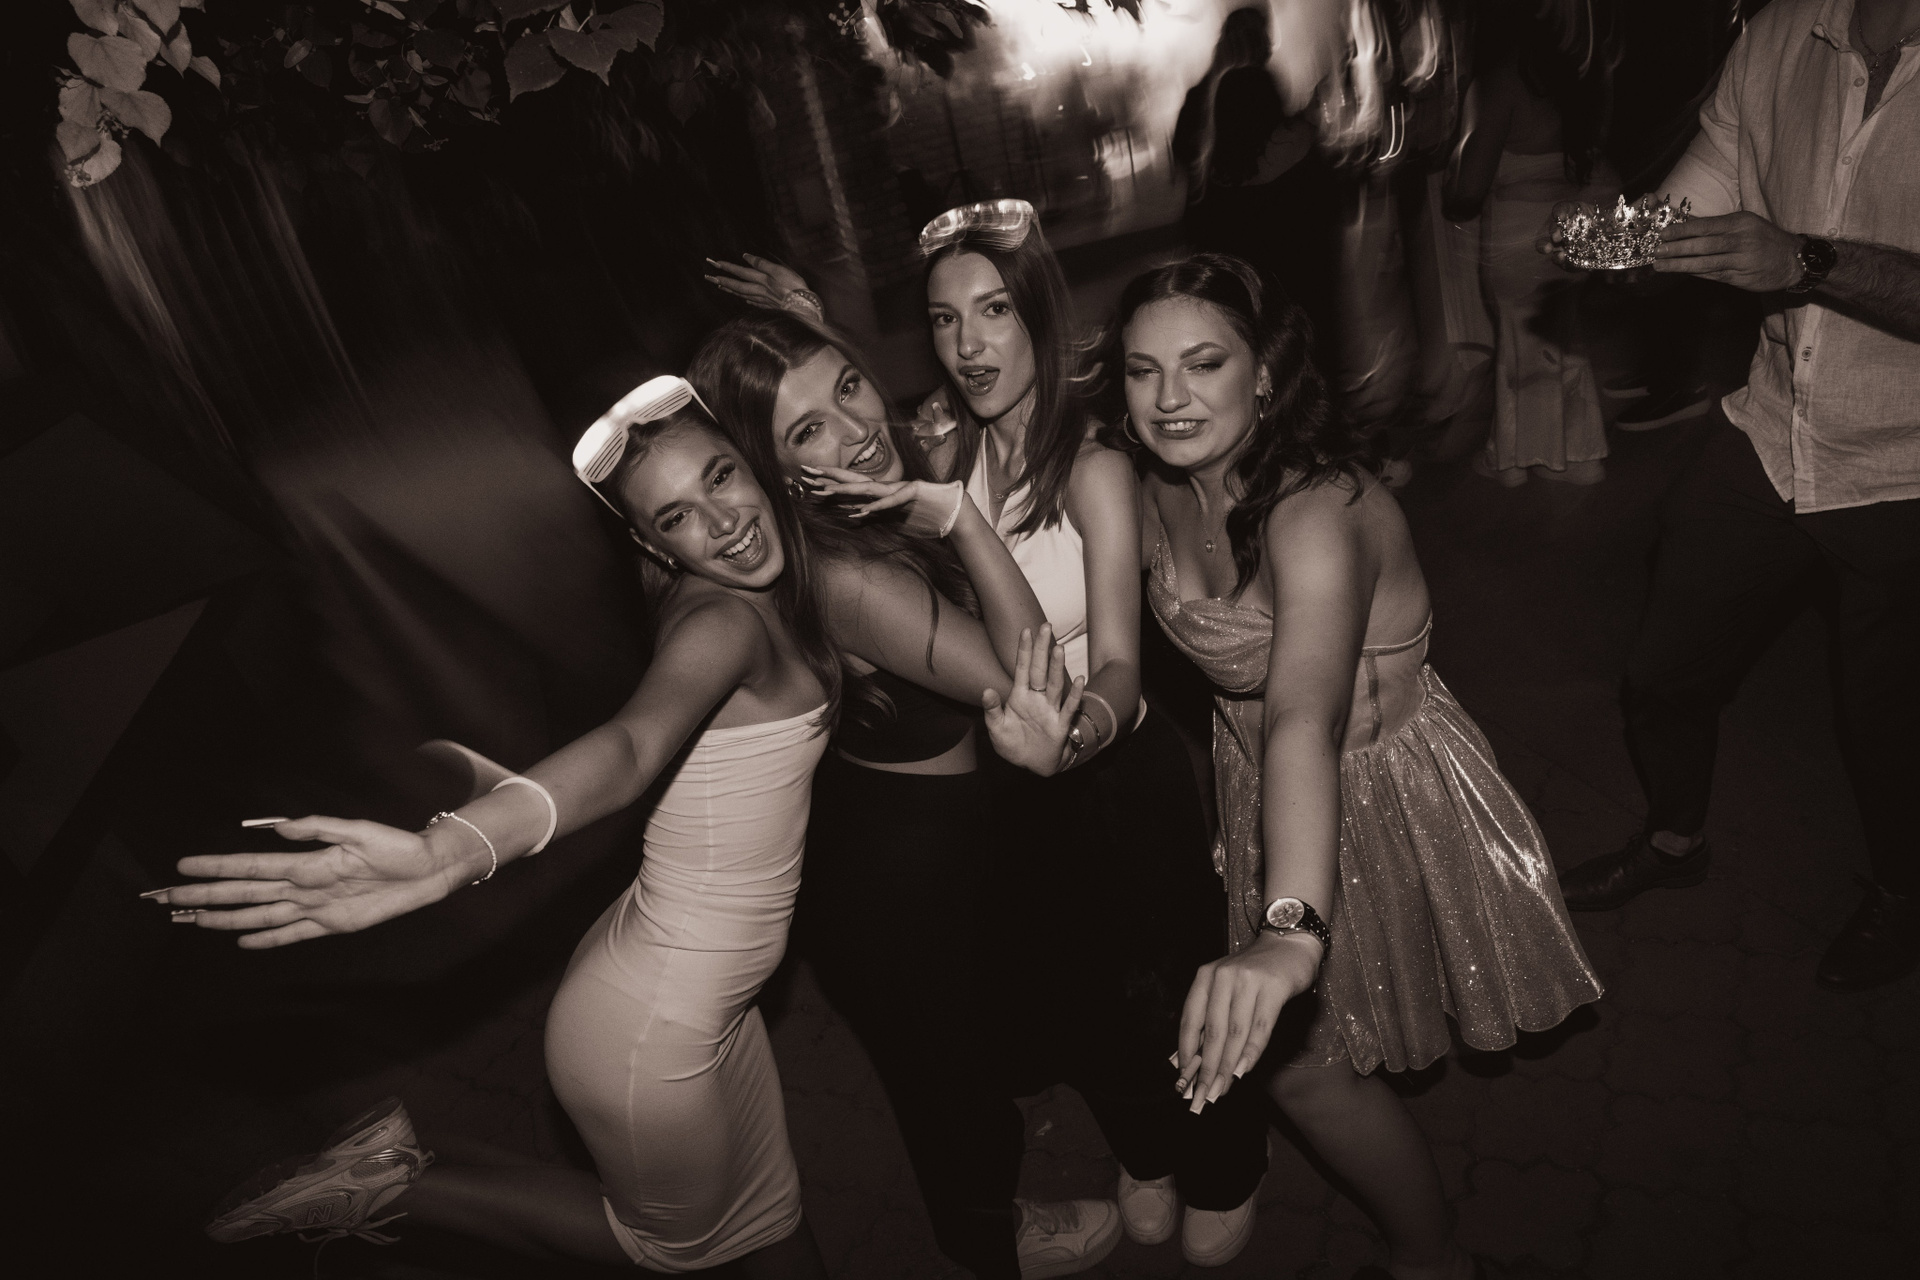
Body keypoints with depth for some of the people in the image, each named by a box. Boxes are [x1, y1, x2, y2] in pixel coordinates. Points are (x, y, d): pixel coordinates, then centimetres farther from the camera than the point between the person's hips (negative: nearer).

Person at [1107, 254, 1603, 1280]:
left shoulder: (1318, 511, -35)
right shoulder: (1164, 487, -10)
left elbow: (1306, 720, -52)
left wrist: (1289, 932, -65)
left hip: (1374, 788, -7)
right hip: (1260, 777, 7)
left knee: (1302, 1062, 4)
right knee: (1256, 1035, 25)